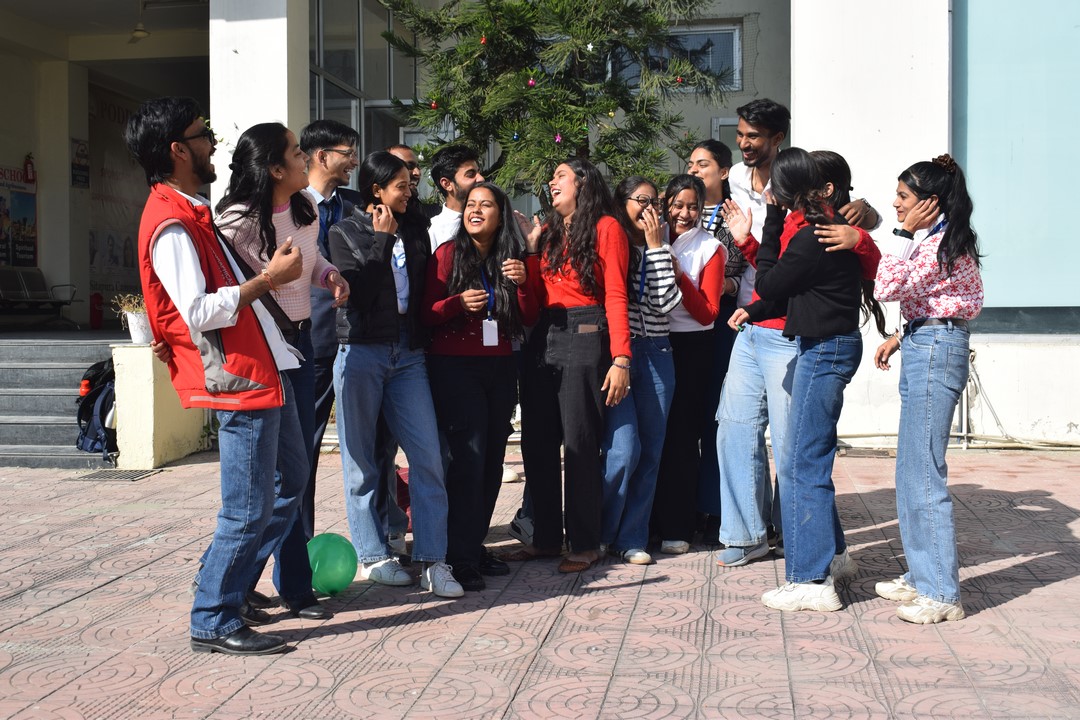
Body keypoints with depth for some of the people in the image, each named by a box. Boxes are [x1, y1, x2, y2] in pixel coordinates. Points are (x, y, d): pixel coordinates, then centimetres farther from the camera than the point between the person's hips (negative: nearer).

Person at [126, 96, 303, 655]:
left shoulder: (192, 212, 16)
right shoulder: (170, 224, -16)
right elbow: (199, 312, -24)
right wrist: (269, 278, -17)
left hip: (264, 371, 11)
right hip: (238, 381, -11)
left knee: (292, 481, 22)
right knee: (249, 509, -3)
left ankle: (232, 584, 32)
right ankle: (213, 622, 12)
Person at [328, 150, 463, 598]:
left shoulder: (415, 228, 15)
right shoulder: (344, 233, 5)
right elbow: (359, 291, -10)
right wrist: (381, 240, -7)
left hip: (408, 354, 3)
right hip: (361, 354, -3)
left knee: (428, 455, -7)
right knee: (362, 461, 4)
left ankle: (432, 561, -3)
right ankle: (373, 557, 16)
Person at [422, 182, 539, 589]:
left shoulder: (513, 258, 10)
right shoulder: (448, 254, -1)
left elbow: (529, 319, 6)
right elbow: (425, 314, -3)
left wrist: (524, 283, -10)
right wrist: (458, 303, -20)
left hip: (499, 368, 5)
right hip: (454, 368, -4)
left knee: (492, 460, 6)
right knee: (469, 457, -11)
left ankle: (476, 545, 20)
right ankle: (459, 557, -2)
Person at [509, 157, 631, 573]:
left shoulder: (605, 228, 0)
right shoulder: (549, 233, 19)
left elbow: (615, 295, -8)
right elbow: (536, 298, 15)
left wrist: (621, 358, -16)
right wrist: (529, 251, 4)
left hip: (585, 336, -7)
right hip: (542, 339, 7)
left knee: (580, 442, -4)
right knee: (536, 442, 7)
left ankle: (585, 544, 7)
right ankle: (546, 538, 18)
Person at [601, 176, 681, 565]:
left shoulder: (660, 250, 15)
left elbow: (667, 301, -2)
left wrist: (657, 246, -2)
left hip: (656, 354, 4)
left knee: (650, 451, 3)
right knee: (623, 450, -11)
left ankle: (631, 538, 14)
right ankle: (599, 533, 9)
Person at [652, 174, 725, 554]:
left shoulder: (710, 248, 1)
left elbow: (707, 313, -6)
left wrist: (680, 276, -16)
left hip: (690, 348, -2)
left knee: (681, 435, -3)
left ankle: (677, 527, 6)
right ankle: (651, 519, 13)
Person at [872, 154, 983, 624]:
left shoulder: (941, 245, -15)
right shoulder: (936, 242, 17)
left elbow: (887, 288, -20)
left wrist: (908, 234, -14)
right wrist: (900, 338, 15)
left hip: (935, 352, -11)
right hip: (924, 350, 11)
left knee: (924, 472, -7)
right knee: (912, 471, 14)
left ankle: (942, 594, 0)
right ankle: (922, 576, 25)